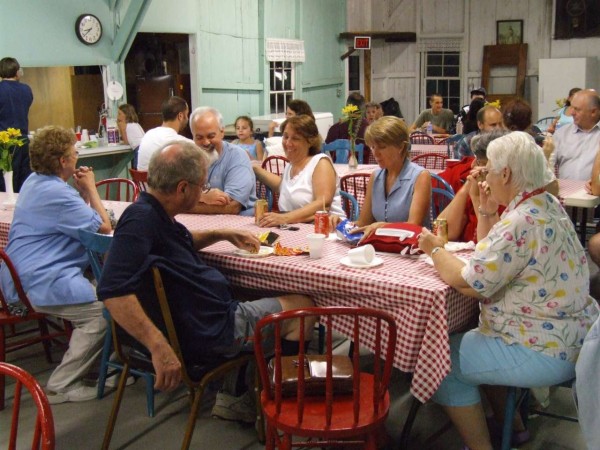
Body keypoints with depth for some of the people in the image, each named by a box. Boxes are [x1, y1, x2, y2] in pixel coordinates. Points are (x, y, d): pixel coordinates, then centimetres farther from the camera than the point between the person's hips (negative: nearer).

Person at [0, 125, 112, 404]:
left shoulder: (35, 182, 14)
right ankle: (60, 386, -10)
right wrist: (90, 188, -3)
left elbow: (75, 218, 19)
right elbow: (103, 227, -14)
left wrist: (83, 191, 5)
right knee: (102, 312, -19)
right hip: (39, 283, -11)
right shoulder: (56, 193, -19)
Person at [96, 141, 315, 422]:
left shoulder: (156, 214, 5)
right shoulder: (141, 219, -26)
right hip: (208, 331, -10)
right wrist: (159, 346, -39)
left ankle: (232, 397, 27)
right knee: (303, 307, 5)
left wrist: (222, 235, 18)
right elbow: (113, 291, -36)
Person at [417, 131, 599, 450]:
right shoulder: (547, 206, 7)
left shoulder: (522, 223, -26)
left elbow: (470, 284, -23)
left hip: (545, 351, -11)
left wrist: (435, 250, -8)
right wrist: (487, 212, 5)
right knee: (465, 337, 25)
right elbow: (491, 258, 16)